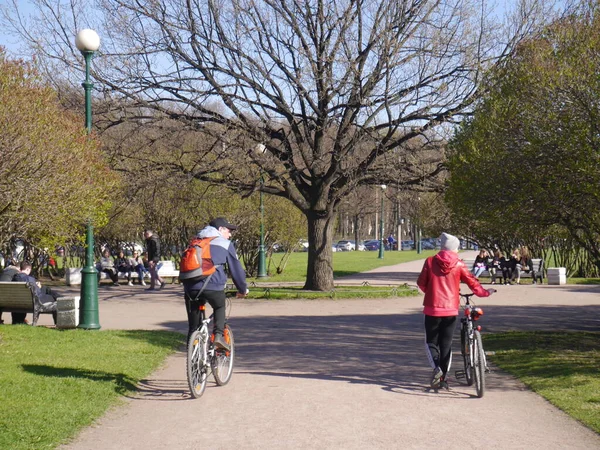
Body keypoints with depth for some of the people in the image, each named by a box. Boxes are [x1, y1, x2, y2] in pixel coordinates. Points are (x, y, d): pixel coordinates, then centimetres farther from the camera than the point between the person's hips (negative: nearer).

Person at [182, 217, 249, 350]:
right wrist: (243, 289, 29)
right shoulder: (225, 244, 14)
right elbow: (236, 268, 17)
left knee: (193, 327, 12)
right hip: (212, 286, -3)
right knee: (220, 307, 26)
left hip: (190, 287, 3)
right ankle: (218, 334, 4)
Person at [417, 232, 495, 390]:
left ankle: (436, 367, -12)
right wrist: (484, 292, 18)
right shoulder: (458, 264, -4)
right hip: (451, 310, 1)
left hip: (432, 309, -1)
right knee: (446, 344, 10)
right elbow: (472, 282, 0)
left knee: (431, 341, 12)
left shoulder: (430, 261, -4)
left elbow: (421, 283, 2)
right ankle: (443, 378, 9)